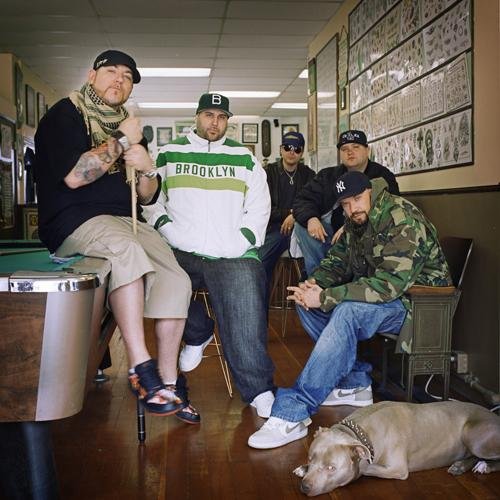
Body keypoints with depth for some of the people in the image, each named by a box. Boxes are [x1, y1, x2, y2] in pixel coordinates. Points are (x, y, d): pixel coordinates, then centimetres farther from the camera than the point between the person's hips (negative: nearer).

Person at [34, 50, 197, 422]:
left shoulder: (127, 127, 18)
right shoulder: (65, 115, -1)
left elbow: (148, 196, 17)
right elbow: (73, 176, -19)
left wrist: (147, 168, -5)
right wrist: (121, 142, -11)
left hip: (125, 221, 7)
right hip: (75, 223, -7)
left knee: (177, 281, -12)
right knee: (128, 250, -37)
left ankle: (167, 383, -3)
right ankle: (141, 370, -33)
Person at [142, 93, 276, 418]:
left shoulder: (245, 159, 17)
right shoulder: (169, 155, 16)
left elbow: (259, 209, 12)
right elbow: (152, 200, 11)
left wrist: (241, 242, -3)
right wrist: (168, 230, -7)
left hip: (233, 256, -1)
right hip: (183, 253, 1)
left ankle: (260, 392, -8)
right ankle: (197, 334, 0)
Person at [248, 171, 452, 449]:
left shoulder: (404, 222, -23)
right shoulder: (357, 222, 6)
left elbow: (388, 284, -31)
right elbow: (337, 260, 12)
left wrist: (324, 298, -32)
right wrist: (315, 283, -12)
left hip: (414, 299, -9)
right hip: (377, 294, 10)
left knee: (347, 313, -36)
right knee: (306, 301, -2)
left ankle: (293, 413, -38)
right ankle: (356, 383, -1)